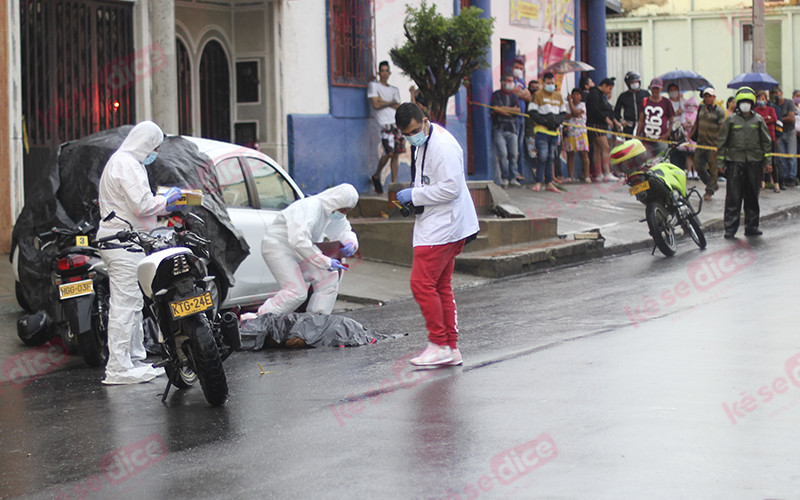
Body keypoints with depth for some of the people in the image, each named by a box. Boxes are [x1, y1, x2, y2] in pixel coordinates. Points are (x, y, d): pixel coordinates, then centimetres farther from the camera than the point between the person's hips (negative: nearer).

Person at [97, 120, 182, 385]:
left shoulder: (121, 161, 22)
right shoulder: (127, 165, -14)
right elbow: (142, 205, -21)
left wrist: (163, 205, 17)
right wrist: (166, 200, -5)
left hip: (120, 241, 12)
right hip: (123, 242, -12)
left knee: (133, 304, 15)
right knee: (125, 304, -11)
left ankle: (135, 360, 21)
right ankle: (118, 368, -12)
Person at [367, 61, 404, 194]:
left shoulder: (394, 90, 21)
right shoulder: (374, 86, 6)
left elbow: (399, 108, 8)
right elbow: (376, 105, -5)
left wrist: (383, 102, -3)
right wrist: (391, 102, 5)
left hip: (397, 123, 5)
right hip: (385, 124, -5)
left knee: (396, 154, 0)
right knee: (389, 153, -16)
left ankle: (394, 183, 3)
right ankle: (376, 176, 5)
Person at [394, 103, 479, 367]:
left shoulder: (443, 145, -17)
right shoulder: (424, 143, 16)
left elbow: (451, 188, -23)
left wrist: (415, 194, -17)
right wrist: (413, 196, 11)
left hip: (444, 225, -11)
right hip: (435, 224, 11)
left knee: (422, 283, -11)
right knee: (441, 286, 12)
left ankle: (440, 345, -4)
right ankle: (451, 348, 17)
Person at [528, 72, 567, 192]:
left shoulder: (558, 96, 14)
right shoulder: (538, 95, -2)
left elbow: (564, 113, 18)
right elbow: (532, 113, -7)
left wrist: (558, 120, -3)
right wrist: (545, 121, -15)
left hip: (554, 131, 6)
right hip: (541, 130, -5)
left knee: (550, 158, 9)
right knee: (543, 157, -12)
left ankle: (549, 183, 14)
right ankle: (538, 182, -7)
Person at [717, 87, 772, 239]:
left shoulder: (758, 120, 9)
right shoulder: (731, 120, 4)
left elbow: (765, 141, 13)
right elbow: (722, 141, 6)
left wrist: (767, 160, 8)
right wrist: (721, 161, 2)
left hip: (754, 162, 2)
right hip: (735, 161, -2)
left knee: (752, 196, 8)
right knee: (733, 196, -5)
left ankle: (751, 226, 16)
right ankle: (730, 227, -2)